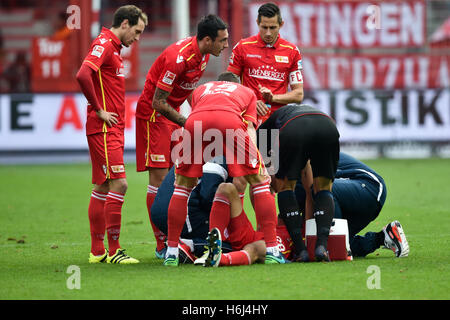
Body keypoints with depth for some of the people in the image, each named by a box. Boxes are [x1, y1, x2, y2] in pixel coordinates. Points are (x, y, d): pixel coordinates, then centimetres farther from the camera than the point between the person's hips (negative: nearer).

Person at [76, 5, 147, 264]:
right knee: (119, 183, -13)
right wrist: (98, 109, -18)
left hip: (112, 129, 10)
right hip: (104, 129, -10)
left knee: (103, 187, 11)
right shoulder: (104, 44, -12)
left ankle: (98, 251, 15)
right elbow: (83, 75, -27)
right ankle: (113, 250, -11)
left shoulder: (113, 48, 19)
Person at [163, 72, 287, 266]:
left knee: (182, 186, 20)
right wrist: (260, 167, 12)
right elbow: (249, 128, 22)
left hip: (195, 120, 2)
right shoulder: (247, 92, 39)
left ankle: (171, 252, 17)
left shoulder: (201, 90, 45)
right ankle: (271, 250, 8)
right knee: (259, 182, 13)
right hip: (230, 119, -2)